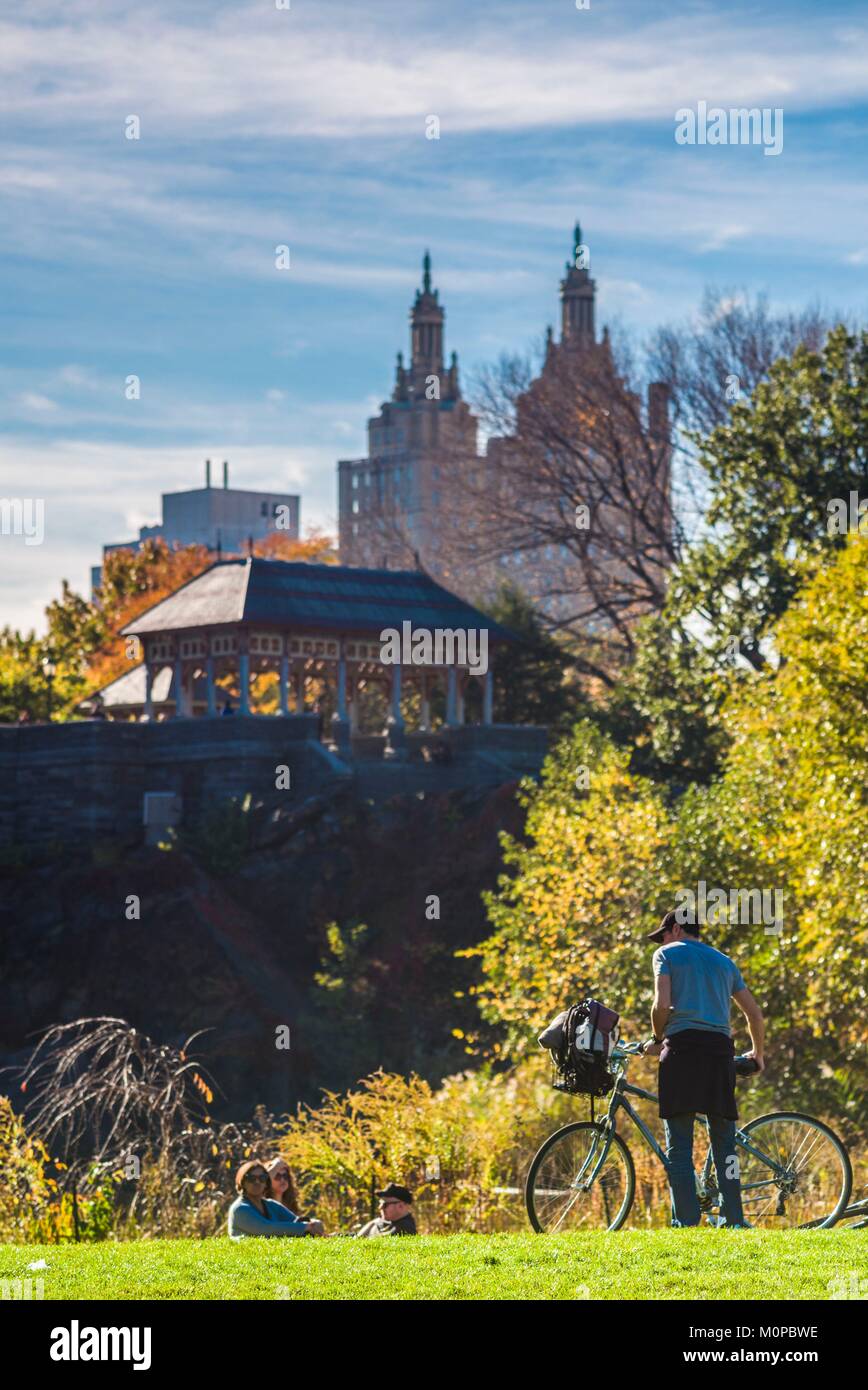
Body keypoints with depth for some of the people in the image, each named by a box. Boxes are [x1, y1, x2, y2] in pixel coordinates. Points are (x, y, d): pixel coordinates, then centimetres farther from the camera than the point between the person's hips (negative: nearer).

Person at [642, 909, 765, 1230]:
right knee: (724, 1144, 8)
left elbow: (662, 1004, -6)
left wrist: (657, 1039, 10)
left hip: (682, 1046, -4)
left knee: (679, 1146, -4)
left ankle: (686, 1222, -10)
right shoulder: (723, 961, 23)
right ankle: (734, 1221, 3)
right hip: (720, 1047, 4)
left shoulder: (667, 954, 9)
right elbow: (754, 1013, 24)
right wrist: (757, 1054, 37)